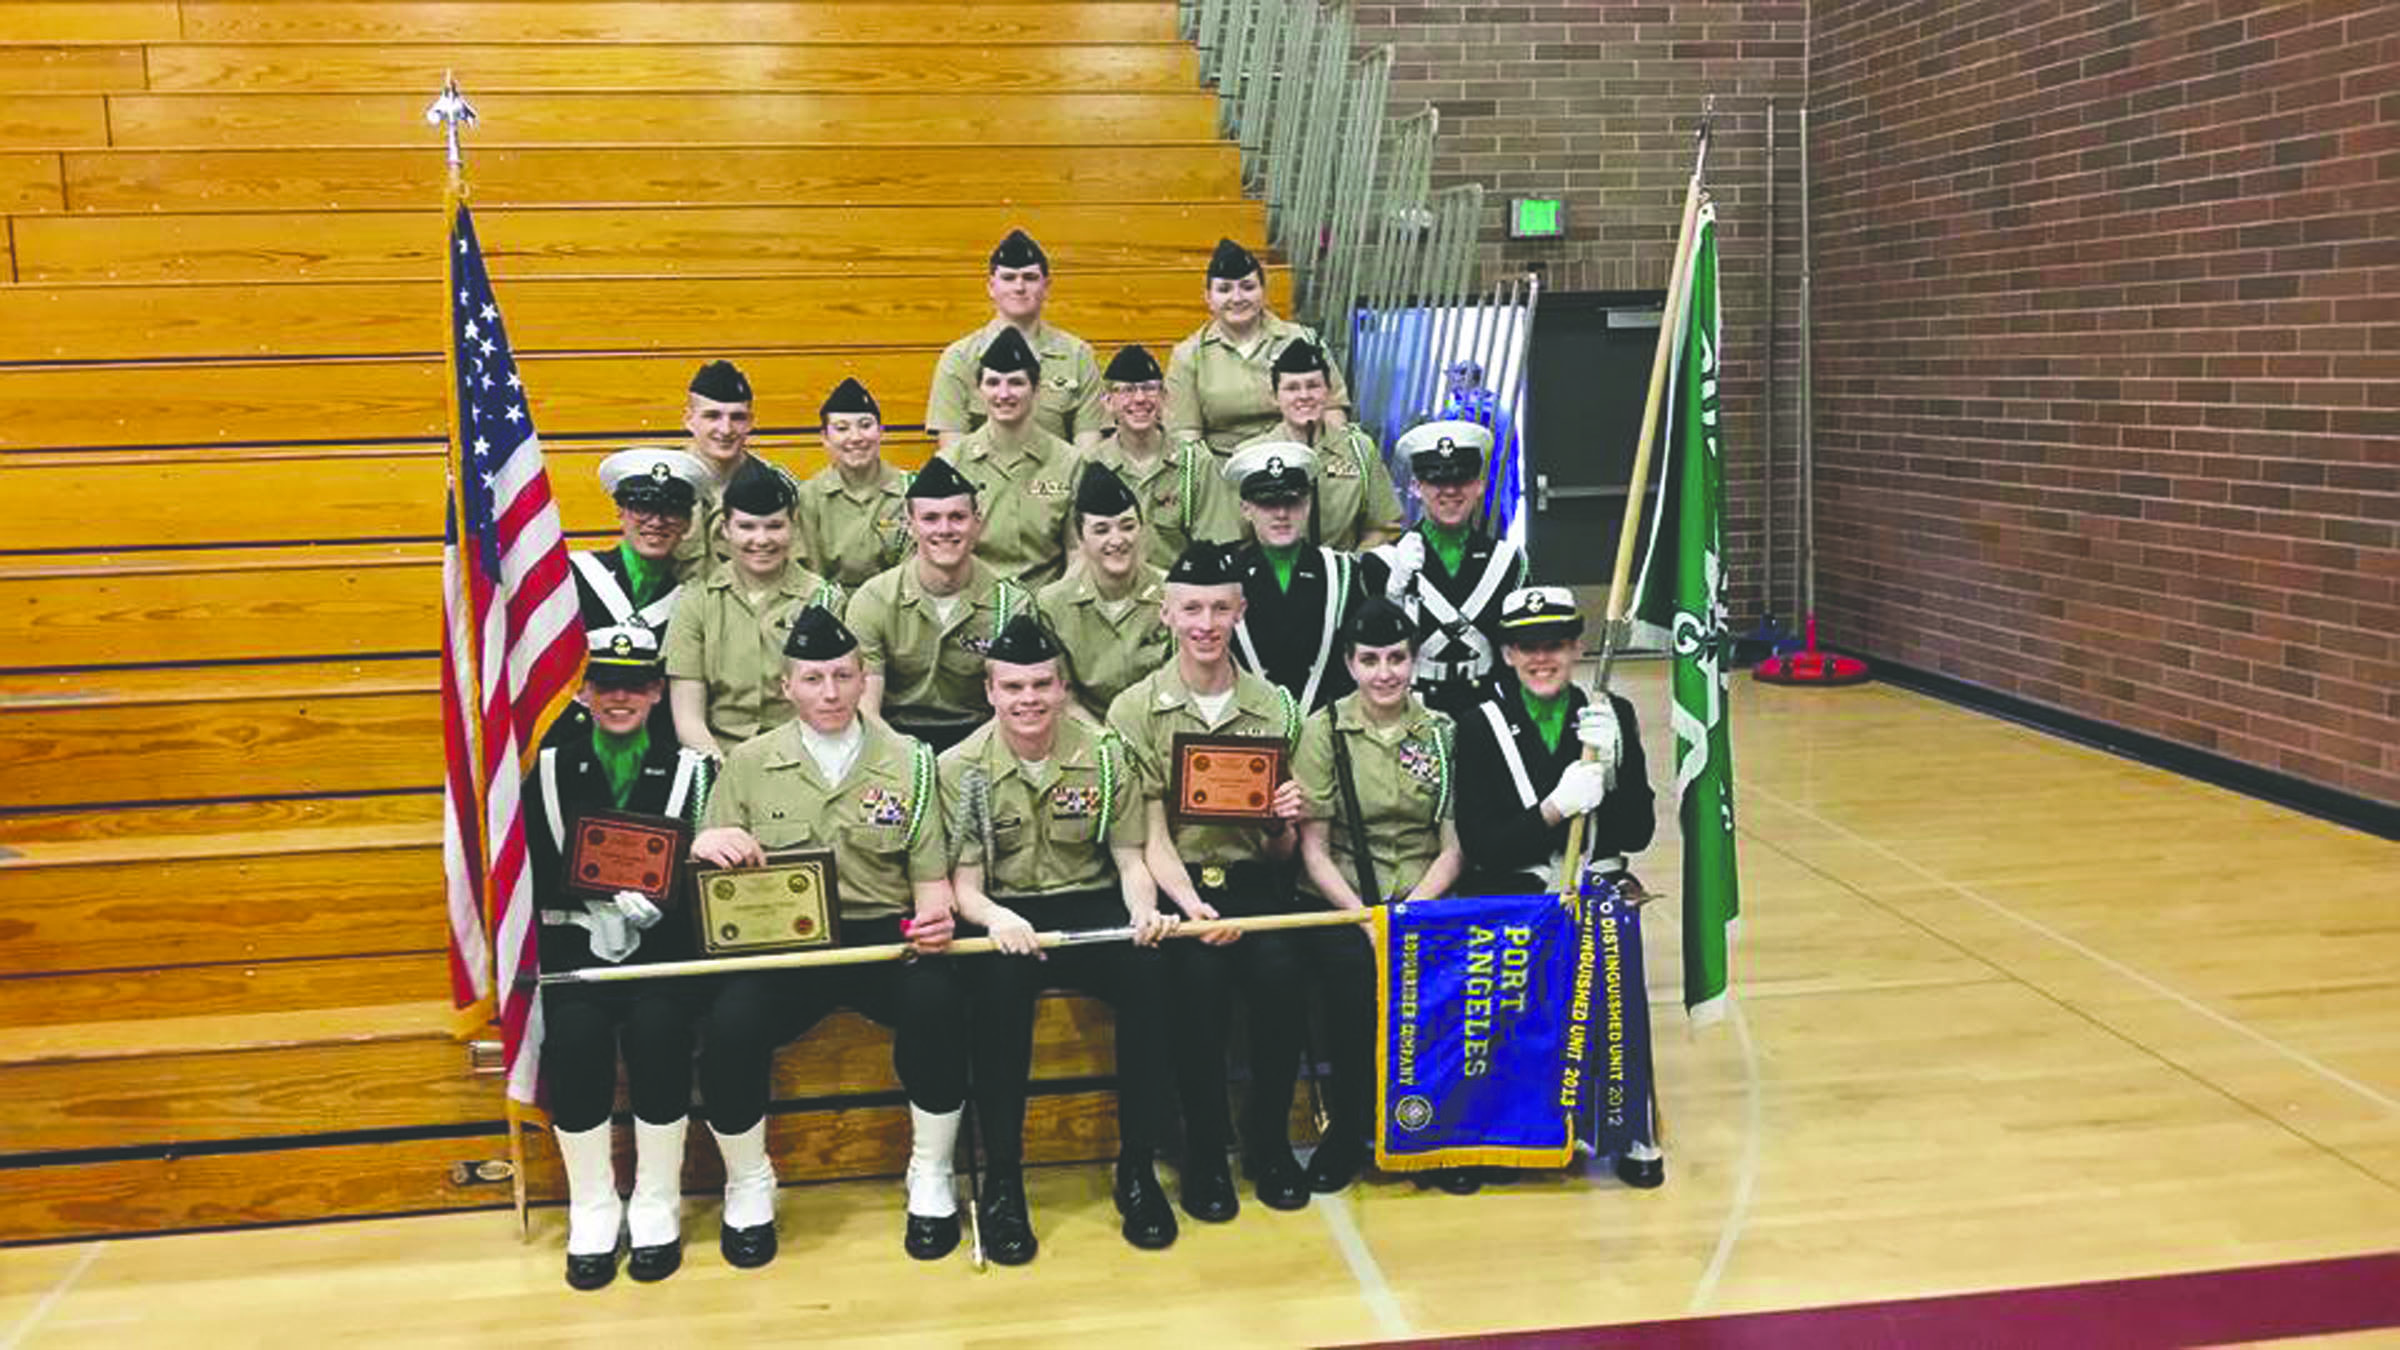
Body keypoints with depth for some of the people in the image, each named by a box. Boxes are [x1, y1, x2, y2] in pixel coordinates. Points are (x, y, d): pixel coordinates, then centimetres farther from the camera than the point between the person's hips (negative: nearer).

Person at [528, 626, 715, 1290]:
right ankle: (592, 1209, -8)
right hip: (576, 936, 1)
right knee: (575, 1033, -27)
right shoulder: (551, 767, 8)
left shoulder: (687, 768, 5)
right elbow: (536, 875, 2)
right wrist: (605, 889, -15)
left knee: (656, 1030, -29)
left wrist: (651, 896, -18)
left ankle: (657, 1205, -9)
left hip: (661, 939, -1)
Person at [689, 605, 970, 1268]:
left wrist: (934, 919, -16)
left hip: (883, 934, 0)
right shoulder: (749, 764, 9)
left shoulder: (907, 761, 9)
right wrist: (704, 846, -17)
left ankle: (931, 1179, -8)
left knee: (938, 1003, -31)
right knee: (730, 1023, -30)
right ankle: (747, 1187, -1)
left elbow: (930, 876, 8)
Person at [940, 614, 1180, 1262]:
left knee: (1150, 971, -30)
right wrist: (996, 917, -27)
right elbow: (964, 882, -4)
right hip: (1005, 914, -1)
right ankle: (1001, 1180, -23)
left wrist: (1144, 912, -19)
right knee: (1001, 978, -36)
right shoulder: (961, 768, -1)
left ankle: (1137, 1167, -16)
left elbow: (1130, 861, 4)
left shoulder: (1105, 753, 3)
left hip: (1091, 905, 1)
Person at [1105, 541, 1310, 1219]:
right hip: (1173, 882, -2)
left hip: (1252, 878, 2)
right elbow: (1150, 837, -6)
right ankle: (1204, 1152, -10)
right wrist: (1191, 906, -23)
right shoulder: (1135, 710, 0)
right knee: (1200, 973, -31)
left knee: (1279, 970, -28)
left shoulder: (1275, 707, 8)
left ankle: (1268, 1140, -4)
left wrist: (1284, 822, -13)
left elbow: (1281, 852, 10)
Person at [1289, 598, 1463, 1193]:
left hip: (1423, 897, 2)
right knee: (1354, 971, -32)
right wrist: (1363, 916, -15)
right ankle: (1347, 1128, -12)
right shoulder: (1323, 731, 2)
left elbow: (1453, 848, 4)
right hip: (1337, 897, -2)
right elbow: (1313, 848, -2)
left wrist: (1410, 912, -12)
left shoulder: (1442, 732, 7)